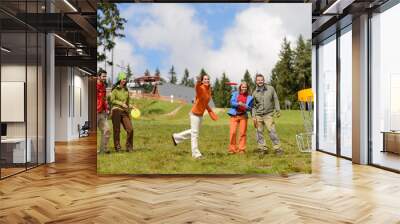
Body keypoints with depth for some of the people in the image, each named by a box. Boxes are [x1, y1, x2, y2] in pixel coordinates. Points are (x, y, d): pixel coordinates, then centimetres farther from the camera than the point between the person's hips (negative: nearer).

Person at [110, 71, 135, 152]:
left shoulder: (126, 90, 16)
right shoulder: (115, 88, 0)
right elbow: (112, 100, -8)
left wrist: (131, 106, 5)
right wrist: (121, 103, -17)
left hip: (124, 111, 5)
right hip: (116, 110, -4)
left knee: (130, 129, -5)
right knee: (117, 130, -1)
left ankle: (129, 147, 6)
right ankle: (117, 147, 12)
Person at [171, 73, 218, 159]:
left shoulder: (209, 90, 5)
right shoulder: (200, 88, -19)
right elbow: (196, 87, -46)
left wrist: (211, 113, 12)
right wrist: (198, 81, -68)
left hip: (201, 114, 9)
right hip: (195, 114, -9)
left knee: (194, 132, 23)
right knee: (195, 133, 2)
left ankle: (176, 137, 38)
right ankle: (195, 153, 13)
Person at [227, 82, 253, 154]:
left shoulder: (249, 97, 7)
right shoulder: (235, 94, 7)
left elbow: (250, 107, 8)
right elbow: (232, 102, -4)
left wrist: (246, 107, -14)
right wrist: (238, 104, -22)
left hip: (243, 116, 1)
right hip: (234, 115, -1)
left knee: (242, 132, -2)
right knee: (233, 132, -8)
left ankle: (241, 149, 8)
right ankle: (232, 148, 4)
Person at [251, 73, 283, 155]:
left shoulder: (270, 88, 3)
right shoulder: (254, 92, 6)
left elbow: (275, 100, 8)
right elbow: (253, 106, 7)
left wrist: (277, 110, 2)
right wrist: (253, 116, -1)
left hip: (268, 114, -2)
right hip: (258, 115, 2)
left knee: (272, 131, -10)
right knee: (259, 132, 4)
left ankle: (277, 148, -4)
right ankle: (263, 149, 14)